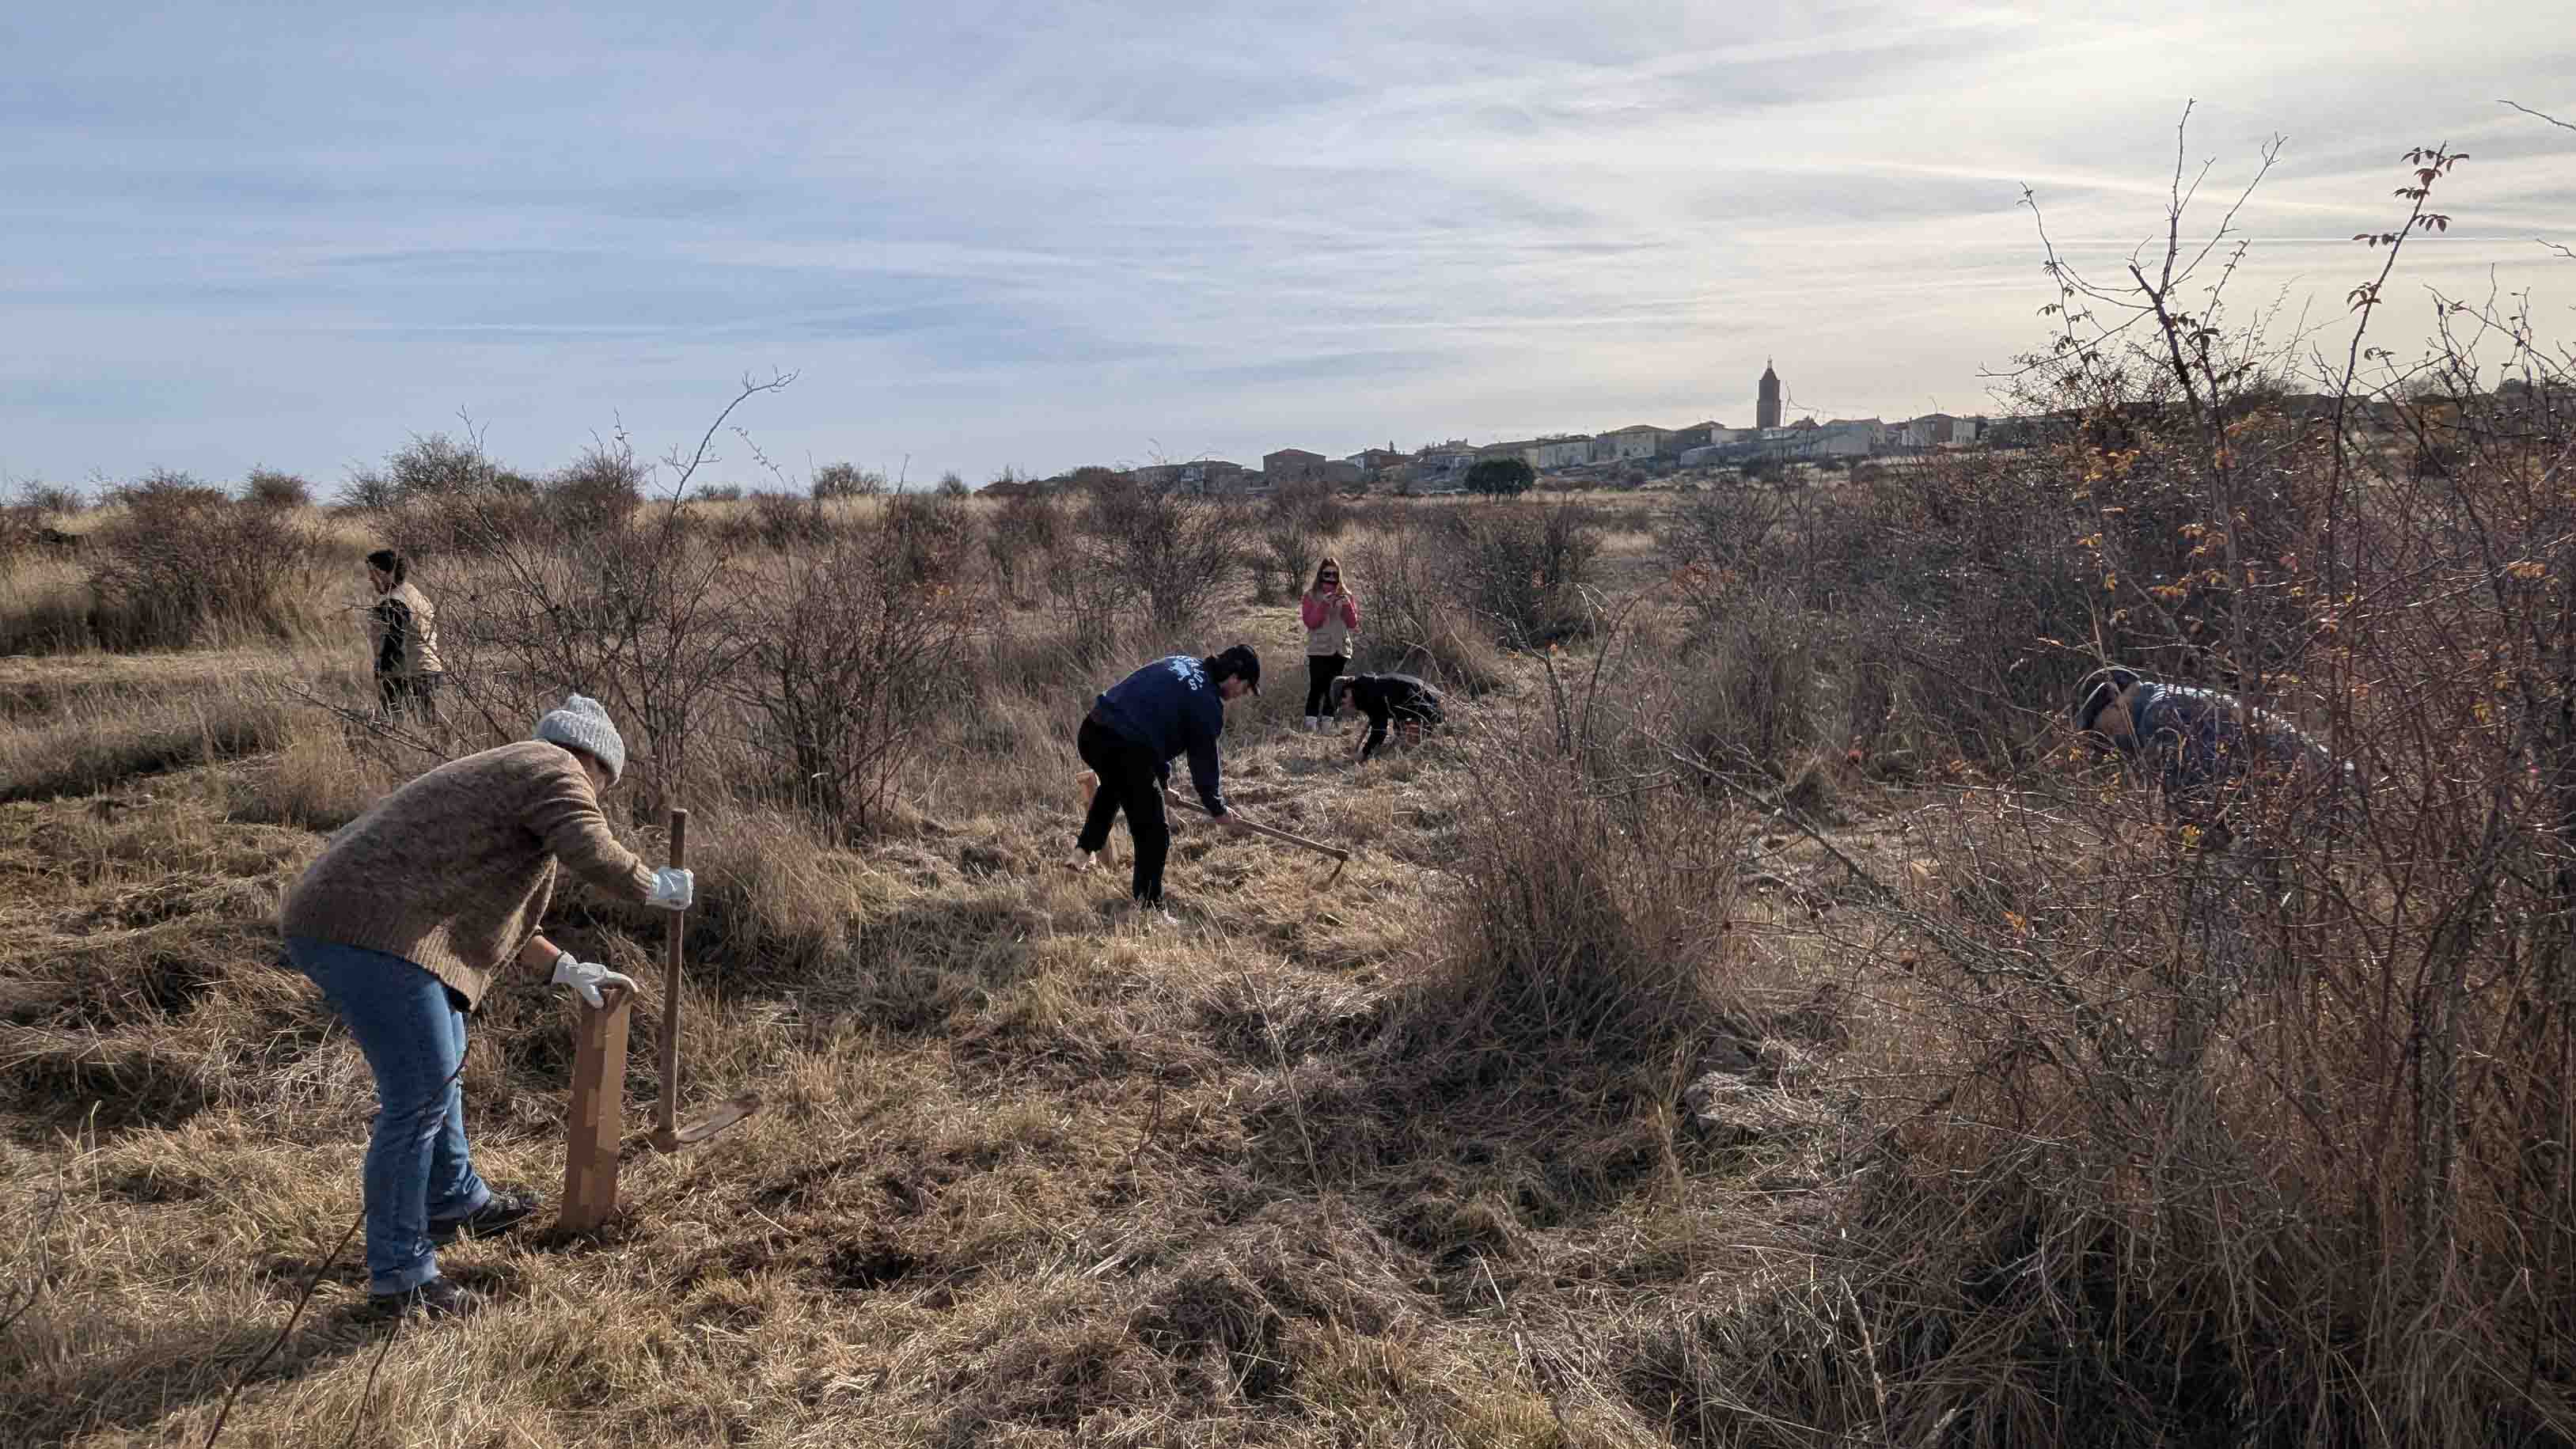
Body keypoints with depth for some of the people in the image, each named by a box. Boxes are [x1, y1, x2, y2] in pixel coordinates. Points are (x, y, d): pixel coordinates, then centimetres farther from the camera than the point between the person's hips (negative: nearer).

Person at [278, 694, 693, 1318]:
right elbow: (595, 856, -21)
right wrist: (656, 886, -4)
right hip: (371, 932, -11)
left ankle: (453, 1201, 42)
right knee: (419, 1097, -4)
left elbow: (491, 918, 29)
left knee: (441, 1056, 25)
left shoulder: (502, 782, 26)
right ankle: (399, 1273, 7)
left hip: (333, 918, 11)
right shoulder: (555, 772, -3)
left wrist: (568, 969, 25)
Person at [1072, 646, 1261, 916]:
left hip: (1091, 731, 9)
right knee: (1154, 833, 4)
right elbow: (1204, 762, 4)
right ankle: (1149, 909, 11)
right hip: (1126, 751, -9)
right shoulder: (1208, 704, -4)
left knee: (1114, 784, 41)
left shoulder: (1181, 663, 19)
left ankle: (1084, 848, 43)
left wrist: (1164, 778, 31)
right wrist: (1219, 810, 20)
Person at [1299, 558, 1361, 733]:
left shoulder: (1345, 595, 10)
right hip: (1318, 650, -3)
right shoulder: (1311, 596, 2)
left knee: (1333, 689, 6)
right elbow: (1310, 622, -9)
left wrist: (1347, 604, -13)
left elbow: (1353, 624, 3)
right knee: (1316, 688, -11)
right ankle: (1310, 725, -10)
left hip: (1340, 649, 4)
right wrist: (1324, 604, -21)